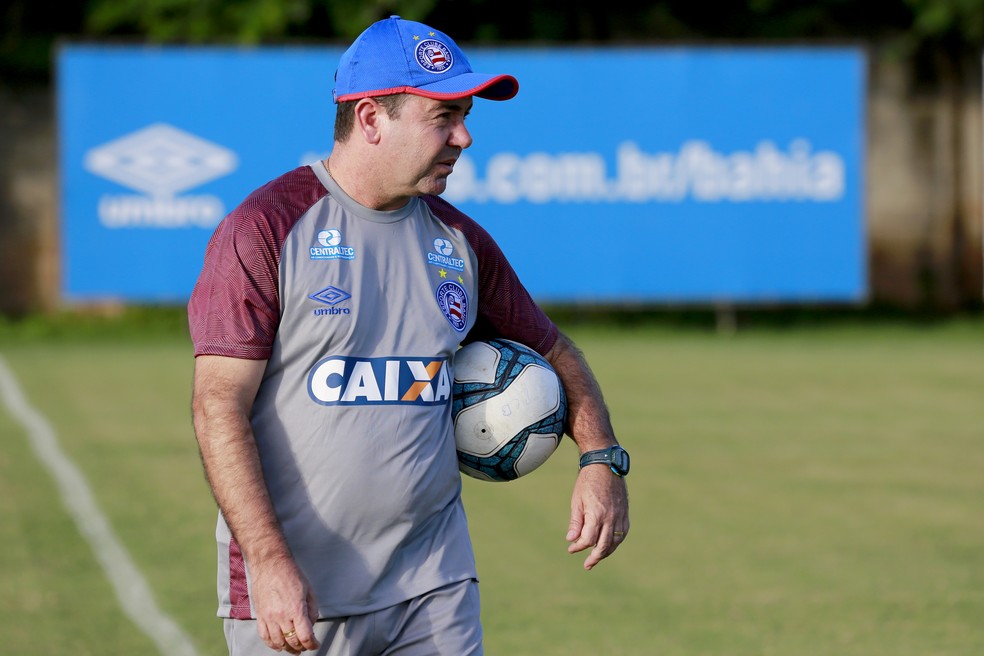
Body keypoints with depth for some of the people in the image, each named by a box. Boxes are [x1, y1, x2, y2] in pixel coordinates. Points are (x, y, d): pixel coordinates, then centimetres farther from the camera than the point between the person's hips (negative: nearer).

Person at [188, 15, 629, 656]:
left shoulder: (460, 240, 10)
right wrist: (269, 562, -22)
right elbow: (220, 406, -13)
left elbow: (551, 351, 23)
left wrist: (601, 458, 3)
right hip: (289, 588, -4)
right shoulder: (266, 229, -7)